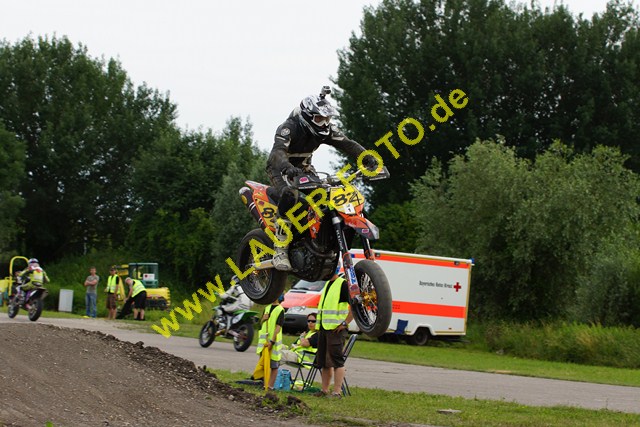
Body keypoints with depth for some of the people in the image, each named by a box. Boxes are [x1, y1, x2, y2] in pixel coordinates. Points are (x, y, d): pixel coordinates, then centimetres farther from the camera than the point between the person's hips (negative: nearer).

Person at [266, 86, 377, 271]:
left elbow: (347, 144, -16)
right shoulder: (289, 127, -29)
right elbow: (277, 152, -45)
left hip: (303, 168, 7)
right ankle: (280, 250, -35)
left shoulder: (326, 129, -9)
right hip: (279, 168, -7)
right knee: (289, 196, -36)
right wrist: (287, 168, -67)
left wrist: (368, 158, -33)